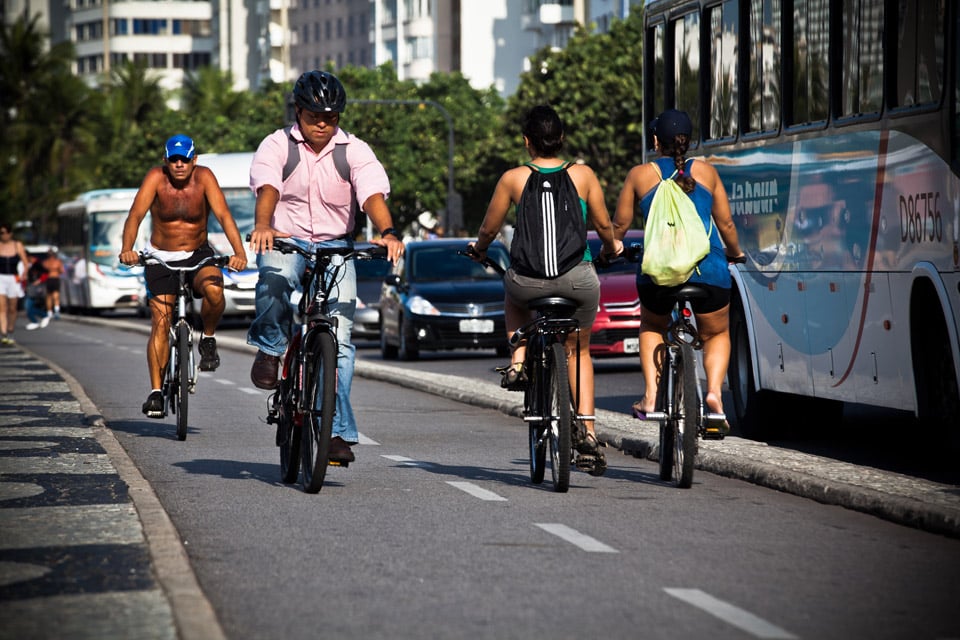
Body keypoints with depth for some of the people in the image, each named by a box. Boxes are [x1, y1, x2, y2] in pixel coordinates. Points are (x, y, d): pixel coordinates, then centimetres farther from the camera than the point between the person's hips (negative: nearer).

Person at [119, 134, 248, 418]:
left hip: (198, 254, 0)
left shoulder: (204, 177, -13)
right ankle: (156, 391, -6)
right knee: (160, 323, -10)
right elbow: (135, 215, -23)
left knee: (214, 289, -32)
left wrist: (239, 251, -39)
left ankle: (208, 339, -4)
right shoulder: (156, 177, -13)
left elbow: (224, 215, -24)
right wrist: (127, 249, -41)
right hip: (160, 258, 0)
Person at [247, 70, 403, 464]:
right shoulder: (276, 146, -5)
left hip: (335, 246, 1)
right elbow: (267, 189, -22)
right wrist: (262, 226, -44)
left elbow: (374, 195, -19)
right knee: (274, 277, -38)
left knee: (340, 337, -11)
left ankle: (338, 431, -5)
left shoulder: (356, 151, -3)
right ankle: (271, 346, -10)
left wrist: (387, 232, -39)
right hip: (285, 240, -1)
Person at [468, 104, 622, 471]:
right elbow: (604, 225, 11)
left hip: (531, 277, -1)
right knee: (578, 351, 22)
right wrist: (612, 247, 34)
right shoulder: (583, 175, 3)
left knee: (513, 293, 37)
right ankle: (588, 431, 11)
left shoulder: (513, 179, 0)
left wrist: (479, 249, 32)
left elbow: (489, 228, 10)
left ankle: (518, 359, 15)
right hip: (579, 278, 1)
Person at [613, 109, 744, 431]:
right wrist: (735, 253, 34)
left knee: (652, 328, 29)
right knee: (716, 334, 22)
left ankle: (650, 395, 12)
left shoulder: (640, 174, 8)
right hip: (708, 266, 0)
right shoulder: (706, 171, 11)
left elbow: (620, 224, 15)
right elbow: (726, 223, 15)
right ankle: (714, 389, -5)